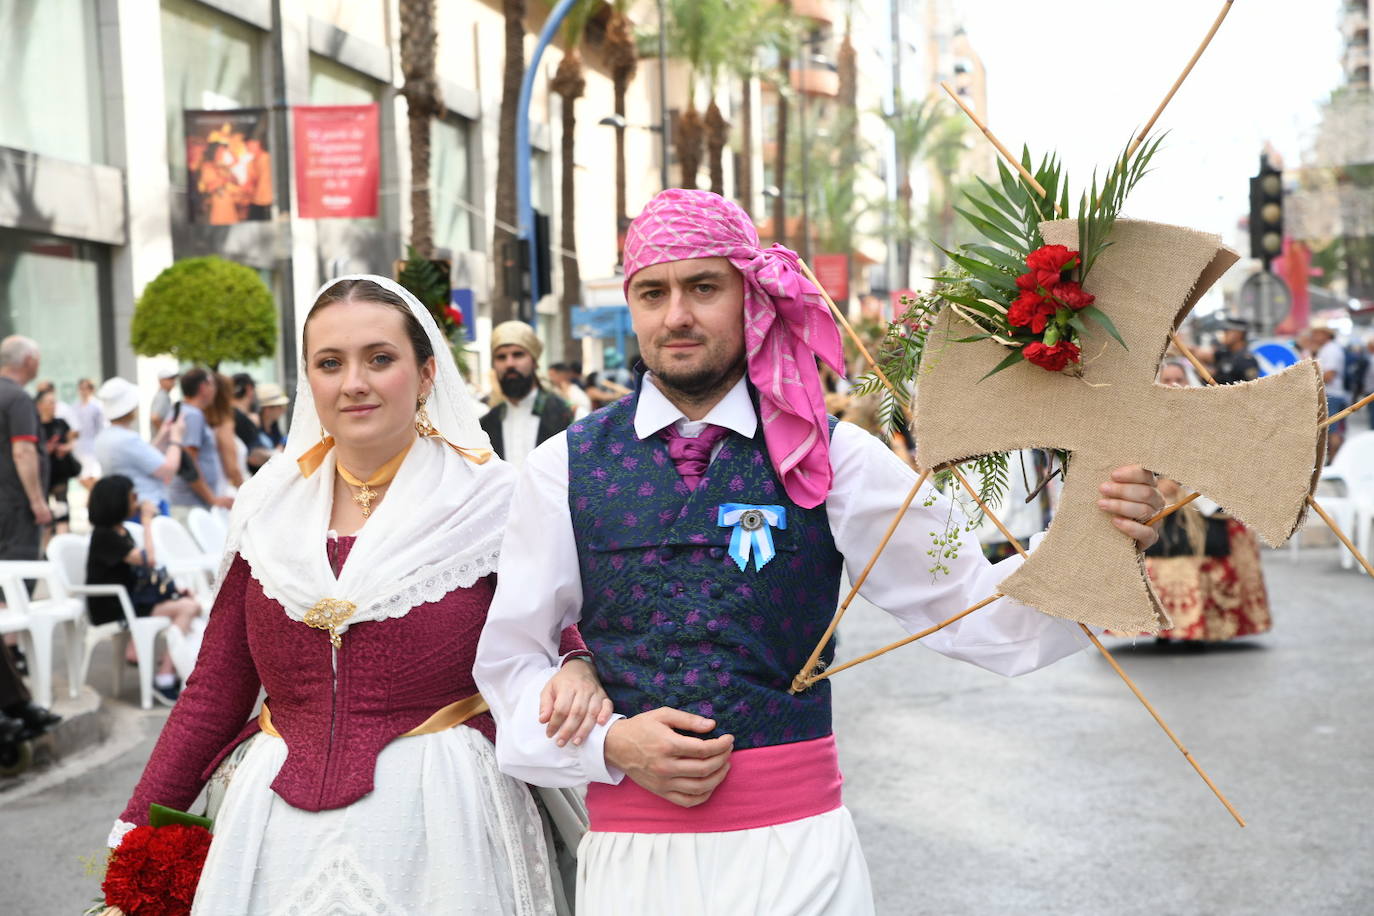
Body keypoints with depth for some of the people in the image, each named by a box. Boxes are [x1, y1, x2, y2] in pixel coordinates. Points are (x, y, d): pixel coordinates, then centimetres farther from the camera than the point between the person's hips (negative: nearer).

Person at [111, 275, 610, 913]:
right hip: (280, 828, 3)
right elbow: (215, 692, 8)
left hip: (437, 823, -3)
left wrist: (576, 670, -23)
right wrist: (137, 836, 4)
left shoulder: (491, 501, -5)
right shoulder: (269, 507, 4)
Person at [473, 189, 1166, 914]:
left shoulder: (833, 459, -2)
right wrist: (609, 743, -9)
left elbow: (972, 614, -6)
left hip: (797, 853, 0)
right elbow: (510, 659, 6)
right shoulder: (565, 468, 1)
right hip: (630, 852, 1)